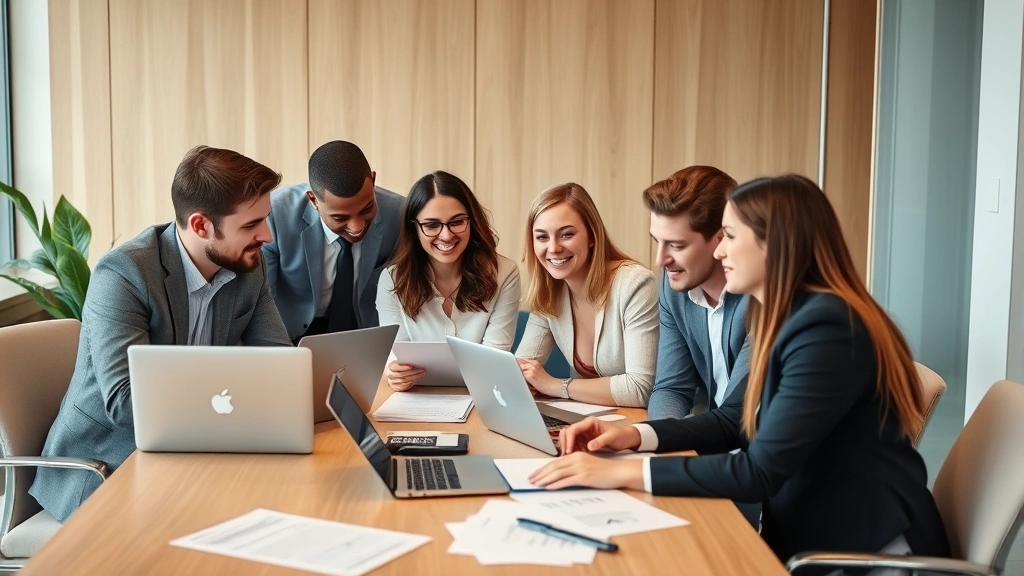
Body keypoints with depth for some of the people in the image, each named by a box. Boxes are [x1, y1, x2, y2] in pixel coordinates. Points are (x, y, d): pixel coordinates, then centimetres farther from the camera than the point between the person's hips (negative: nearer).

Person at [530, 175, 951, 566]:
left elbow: (760, 473, -26)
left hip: (863, 550, -8)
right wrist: (634, 435, 1)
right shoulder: (786, 317, 6)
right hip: (812, 533, 8)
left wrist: (621, 472, -24)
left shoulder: (826, 326, -23)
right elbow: (744, 421, 14)